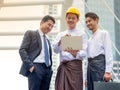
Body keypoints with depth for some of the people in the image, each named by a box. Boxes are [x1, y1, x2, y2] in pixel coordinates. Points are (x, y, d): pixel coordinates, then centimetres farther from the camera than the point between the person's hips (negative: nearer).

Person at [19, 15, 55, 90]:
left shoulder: (47, 40, 27)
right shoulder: (30, 33, 7)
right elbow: (22, 50, -4)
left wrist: (50, 69, 9)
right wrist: (29, 65, -14)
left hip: (47, 69, 6)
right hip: (36, 68, -6)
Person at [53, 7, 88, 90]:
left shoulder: (81, 33, 3)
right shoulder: (61, 34, 17)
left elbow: (84, 53, -7)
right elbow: (55, 50, 4)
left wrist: (74, 53, -28)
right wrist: (62, 40, -13)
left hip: (75, 65, -4)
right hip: (62, 66, 4)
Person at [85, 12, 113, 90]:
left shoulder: (104, 33, 6)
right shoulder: (90, 39, 25)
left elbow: (108, 52, -5)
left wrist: (108, 71, -16)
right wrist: (87, 77, 17)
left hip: (100, 63, -7)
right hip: (90, 65, 7)